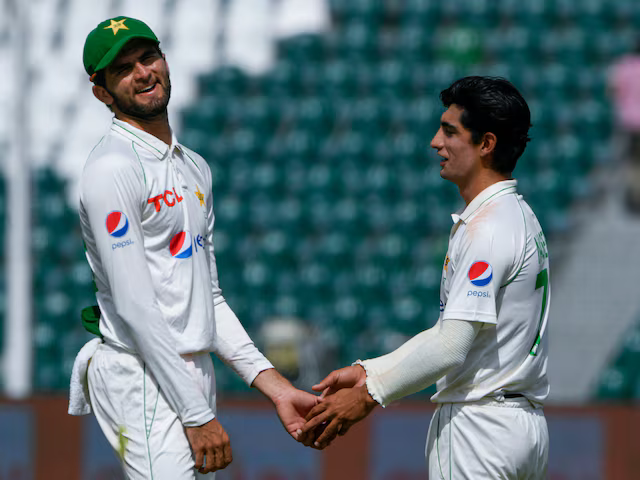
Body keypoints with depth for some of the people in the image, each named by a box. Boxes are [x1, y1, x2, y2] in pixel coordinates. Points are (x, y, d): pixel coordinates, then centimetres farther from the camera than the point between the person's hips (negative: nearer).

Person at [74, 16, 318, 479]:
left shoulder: (195, 167, 18)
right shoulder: (113, 167, -11)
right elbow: (135, 306, -18)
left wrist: (276, 386, 9)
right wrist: (198, 415, -20)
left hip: (195, 378, 9)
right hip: (144, 380, -9)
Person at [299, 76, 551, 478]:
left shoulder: (488, 228, -16)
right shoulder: (520, 217, 17)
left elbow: (451, 346, -20)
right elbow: (454, 330, 19)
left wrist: (369, 395, -12)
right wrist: (368, 371, 15)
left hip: (479, 424, -10)